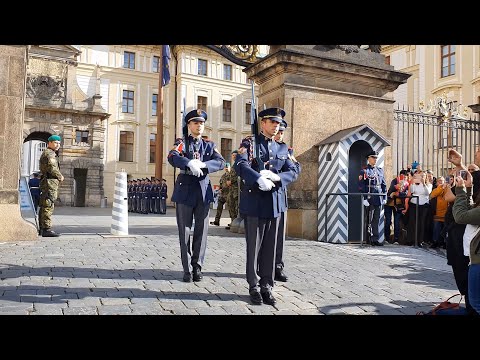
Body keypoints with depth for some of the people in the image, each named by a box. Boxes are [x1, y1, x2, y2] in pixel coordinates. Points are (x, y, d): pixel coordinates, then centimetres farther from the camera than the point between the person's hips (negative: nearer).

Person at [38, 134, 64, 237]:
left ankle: (41, 228, 19)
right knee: (48, 206, -13)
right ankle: (47, 229, -14)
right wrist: (60, 176, -7)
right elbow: (52, 168, -22)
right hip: (50, 182, -11)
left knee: (44, 206, 13)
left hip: (45, 182, 11)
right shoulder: (49, 153, -10)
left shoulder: (46, 153, 24)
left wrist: (58, 176, 11)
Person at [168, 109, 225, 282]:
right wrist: (190, 163, -34)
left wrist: (202, 165, -22)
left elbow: (221, 162, -6)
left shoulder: (209, 144, 12)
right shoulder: (182, 142, 5)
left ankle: (197, 267, 18)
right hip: (185, 190, -2)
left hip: (203, 190, 2)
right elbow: (172, 157, -16)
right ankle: (187, 269, 12)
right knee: (185, 231, 2)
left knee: (201, 230, 5)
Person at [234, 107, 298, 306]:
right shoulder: (249, 143, 1)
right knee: (254, 246, 4)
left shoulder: (282, 148, 15)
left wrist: (276, 177, -14)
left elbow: (293, 172, 5)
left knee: (270, 246, 8)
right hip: (254, 201, -4)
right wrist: (260, 180, -30)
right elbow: (240, 165, -16)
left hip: (275, 202, 4)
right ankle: (254, 287, 16)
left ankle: (267, 286, 19)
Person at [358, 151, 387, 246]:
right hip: (370, 198, -6)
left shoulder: (380, 170, 15)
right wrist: (364, 199, -15)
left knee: (376, 219, 9)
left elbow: (384, 185, 17)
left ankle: (375, 239, 14)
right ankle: (374, 239, 6)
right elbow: (361, 186, -10)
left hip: (379, 199, 6)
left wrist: (384, 198, 11)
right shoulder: (364, 171, -4)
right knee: (369, 219, -1)